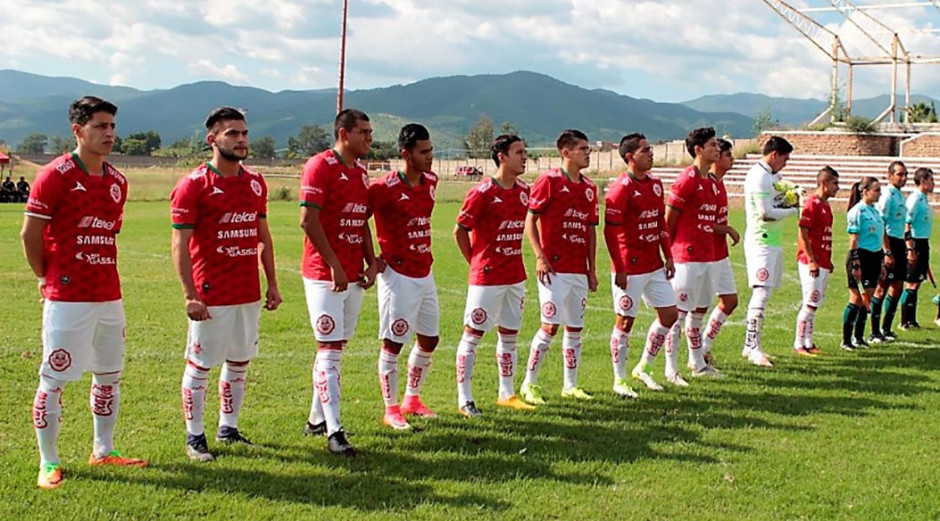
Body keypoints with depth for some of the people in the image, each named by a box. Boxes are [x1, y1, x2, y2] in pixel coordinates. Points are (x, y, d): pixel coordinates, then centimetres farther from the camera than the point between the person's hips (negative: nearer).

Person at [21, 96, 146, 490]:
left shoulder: (117, 181, 10)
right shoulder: (55, 176, -10)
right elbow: (30, 234, -6)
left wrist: (101, 275, 14)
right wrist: (48, 279, 2)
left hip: (109, 295, 7)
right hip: (67, 298, -7)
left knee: (109, 374, 14)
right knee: (54, 380, 0)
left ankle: (103, 451, 28)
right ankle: (49, 463, 8)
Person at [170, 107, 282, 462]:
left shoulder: (255, 183, 10)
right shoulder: (193, 186, -10)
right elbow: (180, 244, -11)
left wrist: (272, 283, 13)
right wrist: (190, 295, -16)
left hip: (249, 293, 6)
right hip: (211, 297, -6)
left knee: (240, 362, 13)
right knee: (200, 365, 3)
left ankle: (228, 429, 27)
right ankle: (195, 437, 13)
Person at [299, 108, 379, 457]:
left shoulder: (360, 172, 15)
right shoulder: (320, 166, -11)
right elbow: (308, 220, -17)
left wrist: (371, 263, 8)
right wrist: (334, 266, -18)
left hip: (353, 275, 8)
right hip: (324, 275, -8)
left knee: (336, 347, 13)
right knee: (329, 350, -9)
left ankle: (317, 418, 24)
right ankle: (333, 432, -9)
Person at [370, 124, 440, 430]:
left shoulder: (431, 182, 6)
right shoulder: (386, 187, -17)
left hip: (425, 273, 8)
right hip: (398, 275, -8)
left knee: (429, 340, 15)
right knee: (393, 343, -1)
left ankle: (412, 399, 31)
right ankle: (391, 410, 10)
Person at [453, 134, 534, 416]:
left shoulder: (524, 191, 7)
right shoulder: (482, 192, -14)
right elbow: (460, 230, -9)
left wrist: (513, 260, 13)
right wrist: (476, 262, -3)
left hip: (515, 275, 7)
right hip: (487, 277, -7)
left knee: (509, 334, 13)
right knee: (473, 334, -1)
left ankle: (506, 394, 24)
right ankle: (464, 399, 4)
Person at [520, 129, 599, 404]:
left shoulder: (589, 187, 13)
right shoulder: (549, 181, -6)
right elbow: (530, 221, -7)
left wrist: (592, 269, 14)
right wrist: (540, 256, -15)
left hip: (579, 270, 7)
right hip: (555, 268, -6)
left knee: (575, 327, 9)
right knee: (550, 325, -8)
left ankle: (570, 385, 19)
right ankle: (529, 384, 5)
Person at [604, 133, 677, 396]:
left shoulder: (655, 183, 10)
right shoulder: (621, 188, -14)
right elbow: (610, 231, -16)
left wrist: (668, 256, 12)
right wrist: (620, 269, -18)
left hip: (654, 265, 8)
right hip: (630, 268, -8)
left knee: (669, 314, 9)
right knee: (625, 322, 1)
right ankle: (619, 381, 12)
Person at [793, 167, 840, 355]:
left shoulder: (825, 205, 15)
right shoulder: (812, 204, -13)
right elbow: (803, 235, -18)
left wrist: (828, 261, 20)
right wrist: (811, 260, -21)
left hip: (822, 263, 9)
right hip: (811, 263, -9)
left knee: (814, 304, 12)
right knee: (810, 304, -8)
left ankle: (808, 343, 17)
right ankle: (799, 345, -2)